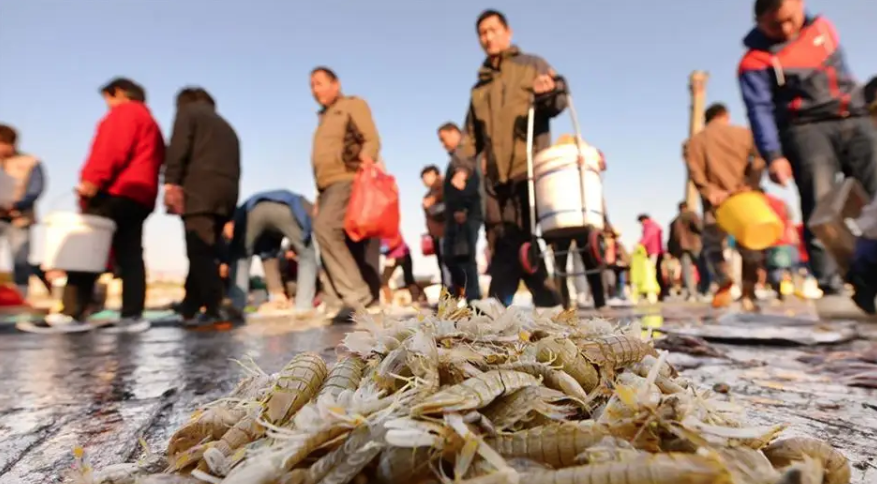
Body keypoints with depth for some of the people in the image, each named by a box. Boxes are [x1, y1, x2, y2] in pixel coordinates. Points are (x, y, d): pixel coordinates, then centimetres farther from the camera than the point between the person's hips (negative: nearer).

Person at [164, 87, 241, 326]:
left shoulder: (187, 111, 14)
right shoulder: (225, 126, 31)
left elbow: (178, 149, -6)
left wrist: (171, 183, -12)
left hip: (199, 192, -7)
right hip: (225, 193, 7)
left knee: (199, 252, -11)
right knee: (204, 252, 10)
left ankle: (215, 310, -18)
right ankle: (192, 308, 13)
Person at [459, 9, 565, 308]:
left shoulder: (532, 65, 12)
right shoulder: (480, 87, 25)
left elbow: (559, 101, 0)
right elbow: (472, 134, 22)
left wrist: (550, 93, -23)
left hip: (529, 169, -4)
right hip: (496, 175, 5)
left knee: (532, 241, -8)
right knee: (502, 244, 3)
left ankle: (549, 305, 1)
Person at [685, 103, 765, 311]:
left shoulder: (696, 140, 7)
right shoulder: (744, 133, 9)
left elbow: (695, 171, -7)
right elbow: (758, 163, -5)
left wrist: (710, 192, -12)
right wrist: (750, 186, -9)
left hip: (716, 200, -1)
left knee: (714, 244, 7)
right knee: (749, 248, 10)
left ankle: (725, 280, -21)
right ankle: (748, 295, 9)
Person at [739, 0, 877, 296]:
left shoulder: (822, 27, 17)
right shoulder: (757, 59, -2)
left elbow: (841, 73, 27)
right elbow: (760, 110, -11)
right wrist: (773, 156, -21)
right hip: (806, 128, -5)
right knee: (820, 209, -15)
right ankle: (830, 286, -15)